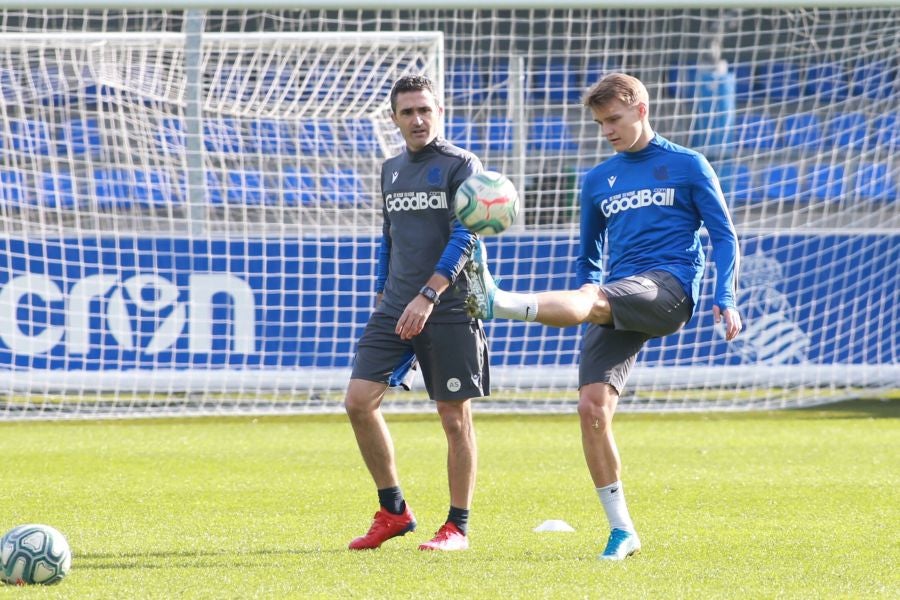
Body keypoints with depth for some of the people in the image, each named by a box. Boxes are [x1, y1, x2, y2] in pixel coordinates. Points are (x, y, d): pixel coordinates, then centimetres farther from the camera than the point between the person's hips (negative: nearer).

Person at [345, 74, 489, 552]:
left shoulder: (461, 166, -5)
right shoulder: (391, 170, 15)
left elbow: (464, 238, -14)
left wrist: (428, 296, -22)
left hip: (449, 311, -6)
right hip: (395, 310, 6)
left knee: (455, 417, -1)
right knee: (359, 401, -5)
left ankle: (457, 527, 7)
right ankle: (393, 511, 8)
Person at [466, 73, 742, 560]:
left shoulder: (688, 166, 7)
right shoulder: (598, 180, 19)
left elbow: (723, 235, 5)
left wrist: (725, 300, -8)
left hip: (669, 287, -5)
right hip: (616, 304, 5)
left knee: (591, 299, -35)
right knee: (592, 405, -11)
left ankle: (498, 302, -57)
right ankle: (621, 531, -4)